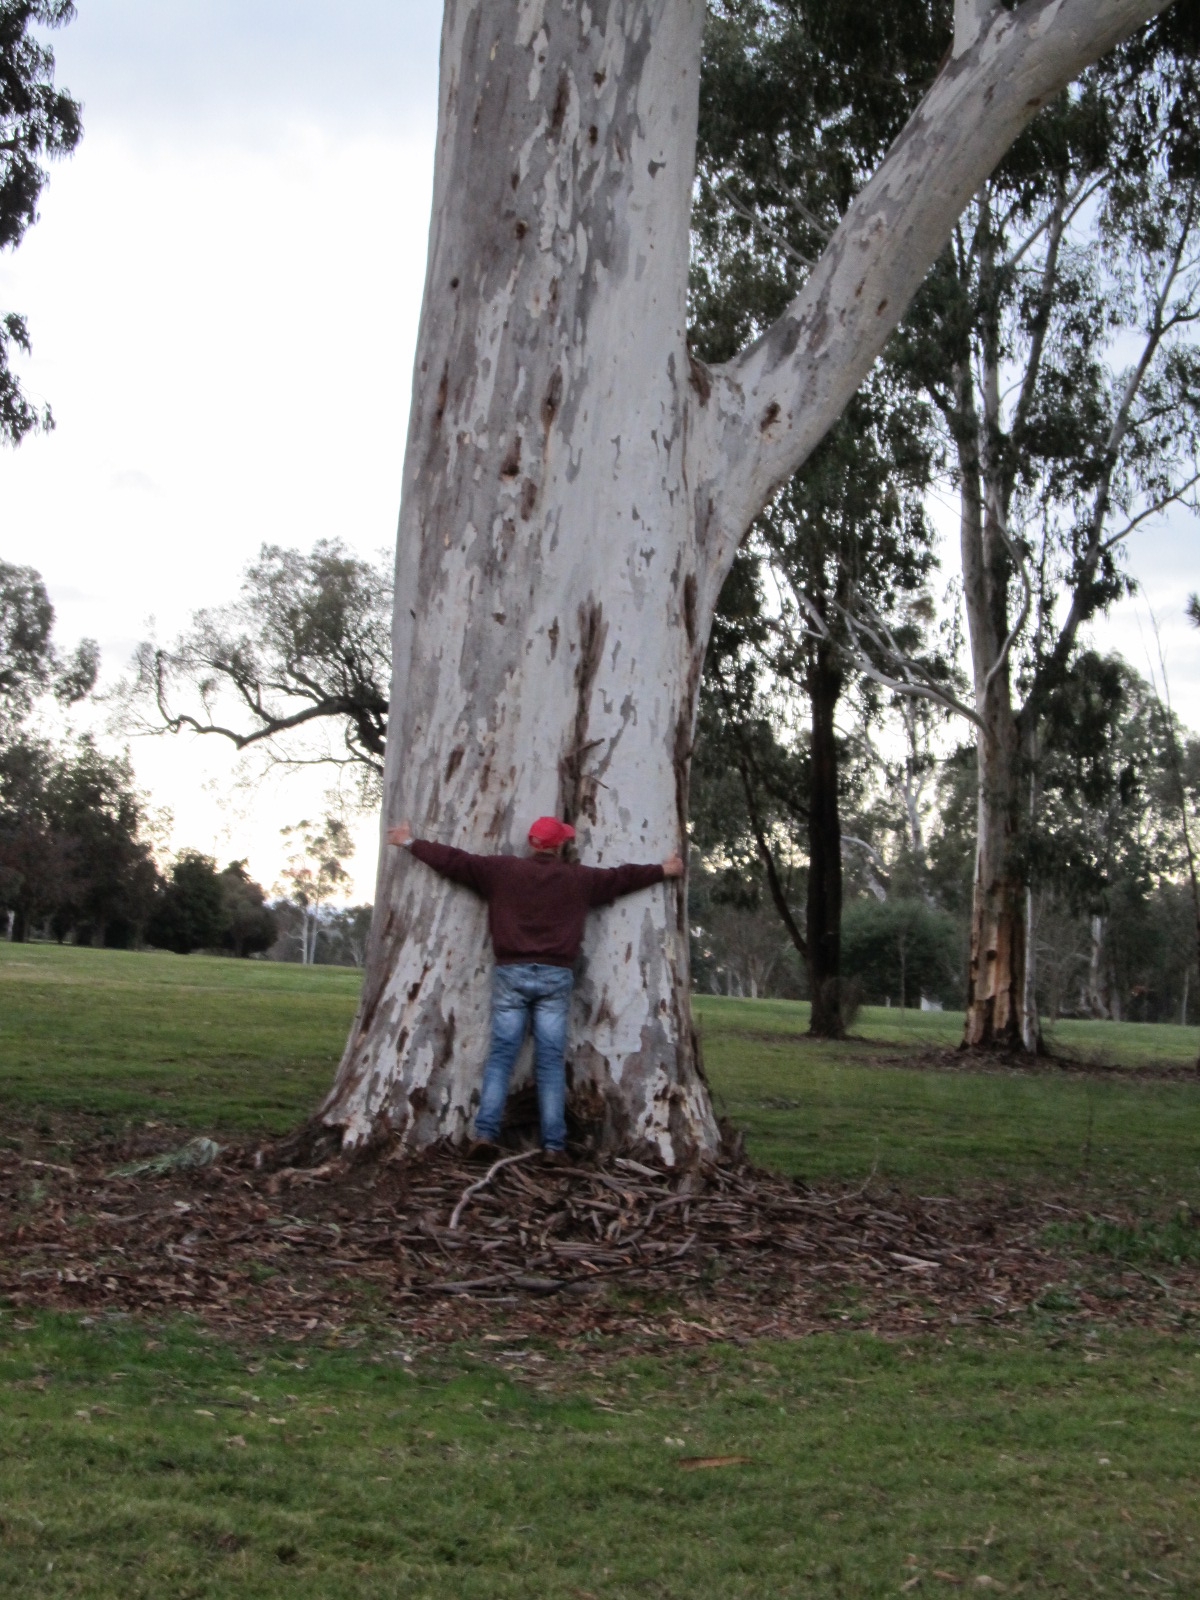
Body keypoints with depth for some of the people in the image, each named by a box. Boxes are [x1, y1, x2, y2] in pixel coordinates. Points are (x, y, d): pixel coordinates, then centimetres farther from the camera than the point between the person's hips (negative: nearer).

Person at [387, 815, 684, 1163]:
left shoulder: (502, 870, 5)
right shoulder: (579, 879, 8)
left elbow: (455, 860, 7)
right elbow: (622, 877, 19)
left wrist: (411, 844, 19)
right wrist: (662, 870, 34)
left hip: (511, 973, 0)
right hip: (555, 977, 0)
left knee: (501, 1054, 2)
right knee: (551, 1060, 1)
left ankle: (485, 1132, -8)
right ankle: (554, 1143, -1)